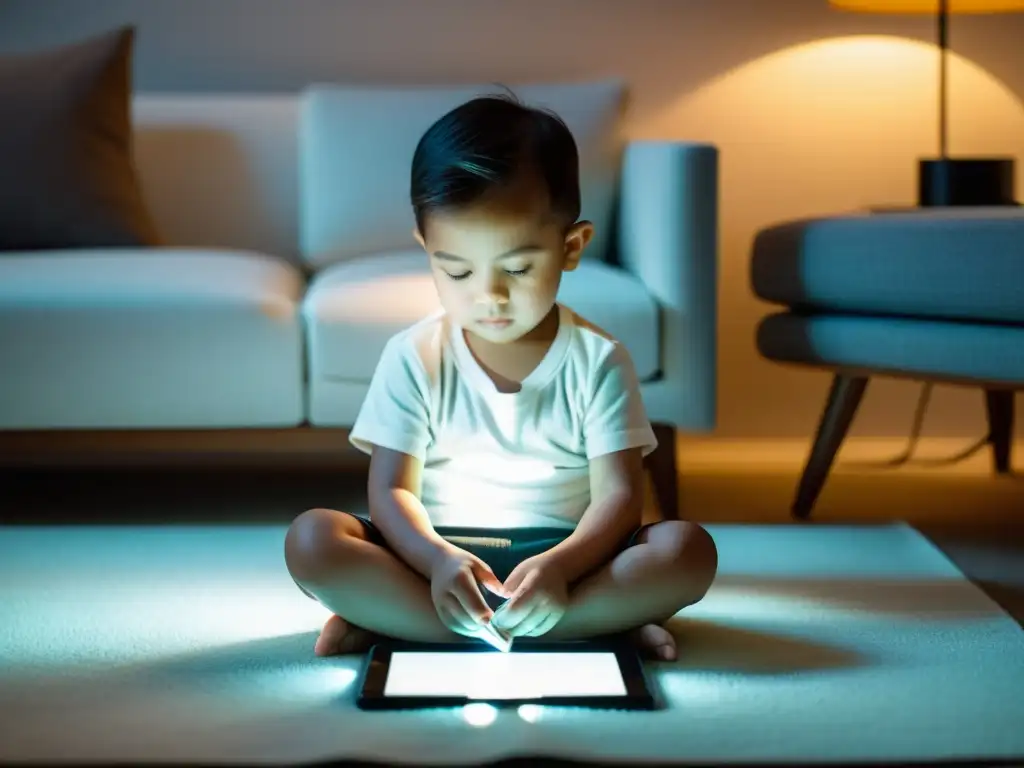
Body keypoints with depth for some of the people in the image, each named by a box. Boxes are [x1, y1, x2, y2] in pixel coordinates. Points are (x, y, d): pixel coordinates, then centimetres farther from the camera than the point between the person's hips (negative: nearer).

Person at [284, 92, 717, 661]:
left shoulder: (599, 361, -2)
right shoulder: (413, 357, 0)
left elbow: (619, 495, -10)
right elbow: (392, 490, -5)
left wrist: (560, 564, -32)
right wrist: (438, 559, -28)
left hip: (563, 558, 0)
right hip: (438, 558, 0)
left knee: (687, 550, -27)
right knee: (312, 540, -26)